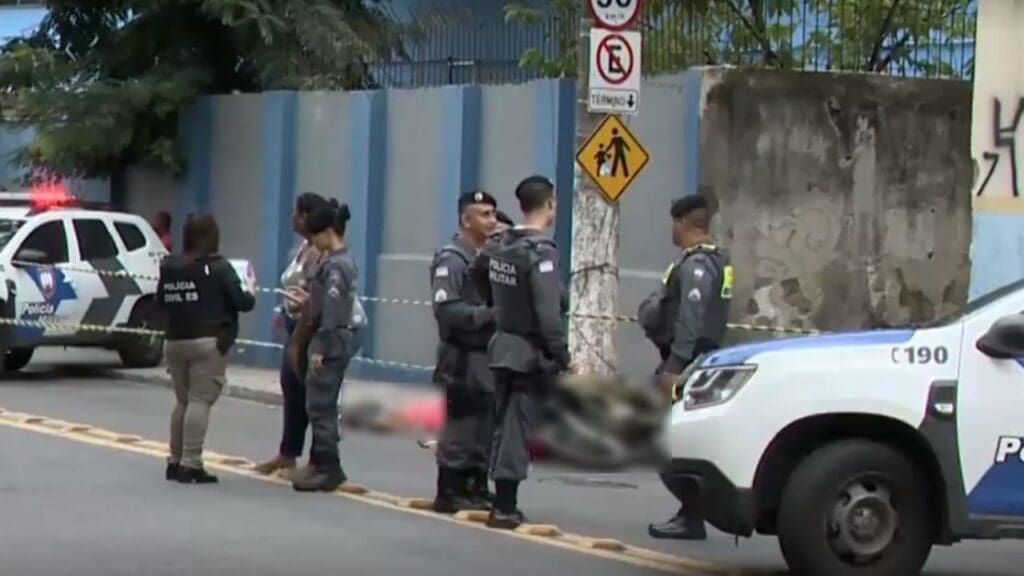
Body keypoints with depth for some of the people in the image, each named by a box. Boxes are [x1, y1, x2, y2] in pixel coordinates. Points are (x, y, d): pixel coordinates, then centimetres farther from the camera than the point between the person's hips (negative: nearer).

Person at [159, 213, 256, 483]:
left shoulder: (170, 266, 6)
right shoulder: (218, 267, -9)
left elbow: (161, 300, 15)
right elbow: (242, 302, -8)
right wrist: (251, 291, 11)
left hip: (175, 342, 6)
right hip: (208, 342, -6)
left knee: (182, 401, 16)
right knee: (200, 402, -5)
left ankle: (175, 461, 18)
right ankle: (190, 464, -9)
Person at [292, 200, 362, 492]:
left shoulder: (334, 265, -16)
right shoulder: (344, 262, 14)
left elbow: (331, 310, -20)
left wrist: (319, 348, -20)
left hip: (332, 340, -10)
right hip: (340, 339, 10)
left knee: (320, 405, -7)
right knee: (322, 405, 15)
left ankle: (328, 469, -6)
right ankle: (321, 463, 22)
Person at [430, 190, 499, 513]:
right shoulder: (451, 259, -12)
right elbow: (446, 309, -21)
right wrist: (488, 314, -24)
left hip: (490, 356, 8)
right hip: (464, 358, -8)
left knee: (485, 427, 10)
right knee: (460, 427, -3)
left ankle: (476, 489, 19)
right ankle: (449, 493, 4)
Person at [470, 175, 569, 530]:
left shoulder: (497, 246, 5)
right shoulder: (541, 252, -19)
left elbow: (477, 275, 24)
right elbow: (548, 313, -23)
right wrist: (563, 357, -18)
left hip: (503, 346, 8)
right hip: (531, 353, -8)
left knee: (505, 426, 14)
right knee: (518, 429, -3)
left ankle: (504, 504, 20)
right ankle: (505, 509, -2)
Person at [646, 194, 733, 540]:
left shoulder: (696, 265, -14)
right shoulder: (716, 262, 18)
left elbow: (691, 320, -23)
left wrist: (674, 366, -26)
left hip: (688, 363, -10)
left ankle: (691, 518, -10)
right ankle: (689, 513, 18)